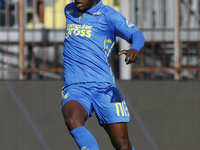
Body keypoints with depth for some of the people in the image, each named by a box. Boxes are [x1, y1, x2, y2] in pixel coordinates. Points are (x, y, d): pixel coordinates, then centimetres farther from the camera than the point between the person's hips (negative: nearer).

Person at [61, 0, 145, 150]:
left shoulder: (108, 14, 2)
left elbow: (136, 35, -10)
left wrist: (135, 49, -34)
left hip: (103, 87, -2)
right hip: (74, 88, 2)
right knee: (72, 120, -33)